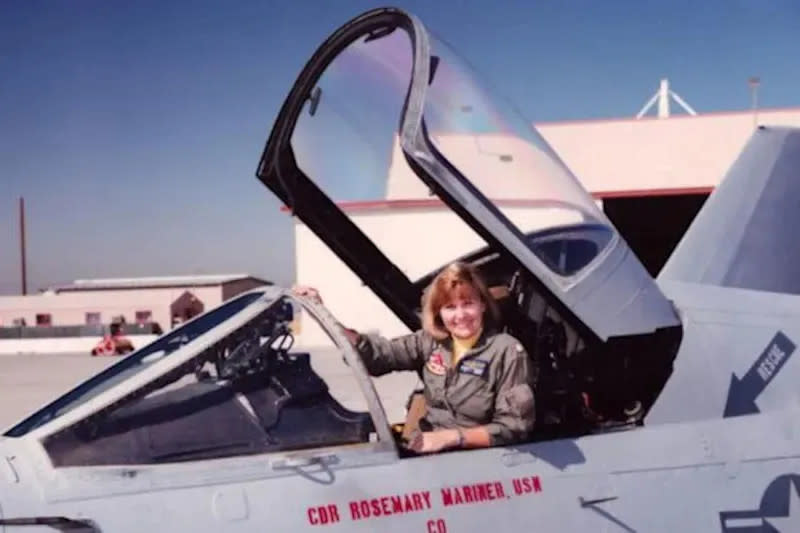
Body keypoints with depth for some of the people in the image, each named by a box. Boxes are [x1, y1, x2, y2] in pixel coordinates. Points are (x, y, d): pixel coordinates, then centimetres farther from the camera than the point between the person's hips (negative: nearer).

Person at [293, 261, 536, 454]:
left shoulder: (508, 353, -11)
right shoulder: (431, 340, 5)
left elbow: (514, 428, -13)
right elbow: (378, 354, 1)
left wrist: (452, 436, -22)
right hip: (429, 450, 5)